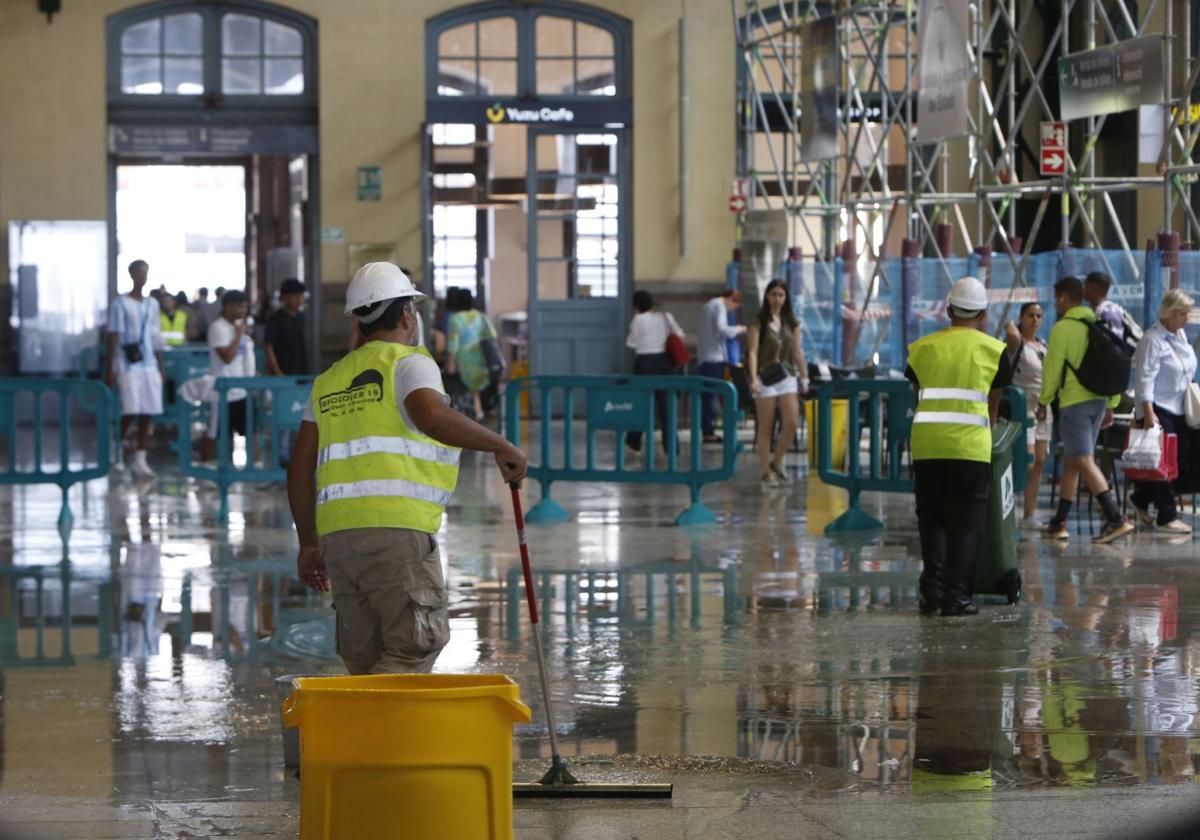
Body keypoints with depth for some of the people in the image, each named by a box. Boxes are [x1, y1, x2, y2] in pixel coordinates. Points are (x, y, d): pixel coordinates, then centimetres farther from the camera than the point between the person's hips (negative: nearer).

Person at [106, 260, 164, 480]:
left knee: (147, 414, 0)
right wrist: (110, 368, -10)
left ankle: (139, 460, 5)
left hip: (149, 365, 5)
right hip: (128, 365, -5)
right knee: (130, 412, -10)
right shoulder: (120, 304, -2)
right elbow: (113, 337, -5)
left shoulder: (153, 304, 13)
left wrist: (161, 368, 14)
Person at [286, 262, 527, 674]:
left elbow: (300, 467, 20)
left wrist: (309, 543, 24)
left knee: (365, 660, 11)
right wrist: (500, 446, -10)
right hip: (397, 531, -6)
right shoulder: (409, 362, 3)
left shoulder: (329, 380, 22)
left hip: (336, 533, 6)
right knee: (417, 647, -4)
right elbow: (431, 416, -19)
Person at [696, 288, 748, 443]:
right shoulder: (719, 306, -7)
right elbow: (721, 329, -20)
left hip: (703, 358, 9)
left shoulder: (710, 305, 22)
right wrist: (737, 330, -5)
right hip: (715, 357, -9)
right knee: (713, 394, -8)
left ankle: (706, 430, 10)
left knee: (707, 396, 9)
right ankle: (709, 432, -10)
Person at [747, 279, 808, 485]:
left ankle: (777, 462, 13)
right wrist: (754, 379, -20)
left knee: (792, 423, -7)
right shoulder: (759, 322, -3)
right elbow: (753, 352, -10)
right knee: (765, 427, 1)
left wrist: (804, 376, 11)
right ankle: (767, 472, 7)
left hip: (787, 376, 4)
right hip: (765, 377, -4)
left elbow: (797, 351, 14)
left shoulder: (791, 323, 9)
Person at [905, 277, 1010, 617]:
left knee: (931, 519, 12)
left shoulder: (922, 347, 12)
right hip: (970, 445, -2)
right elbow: (993, 402, 17)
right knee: (966, 523, 4)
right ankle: (956, 595, 1)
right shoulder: (993, 349, 8)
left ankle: (932, 591, 6)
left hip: (926, 443, 2)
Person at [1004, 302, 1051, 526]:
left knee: (1039, 463, 7)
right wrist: (1011, 326, -11)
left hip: (1043, 410, 8)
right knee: (1027, 464, -17)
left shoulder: (1043, 345, 16)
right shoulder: (1018, 344, -8)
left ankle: (1029, 516, 12)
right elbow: (1012, 335, -33)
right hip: (1023, 408, -8)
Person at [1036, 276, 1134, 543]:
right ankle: (1059, 524, 18)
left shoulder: (1063, 328, -10)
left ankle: (1116, 520, -21)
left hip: (1074, 402, -8)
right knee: (1071, 461, 15)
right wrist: (1111, 405, 17)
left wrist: (1043, 403, 0)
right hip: (1098, 401, 8)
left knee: (1084, 462, -10)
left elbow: (1052, 369, -10)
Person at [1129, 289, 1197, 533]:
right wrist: (1149, 413, -24)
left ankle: (1140, 499, 22)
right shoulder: (1153, 339, -15)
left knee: (1181, 458, 8)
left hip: (1178, 409, 9)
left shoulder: (1181, 336, 12)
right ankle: (1167, 517, -1)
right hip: (1158, 409, -9)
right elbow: (1145, 378, -19)